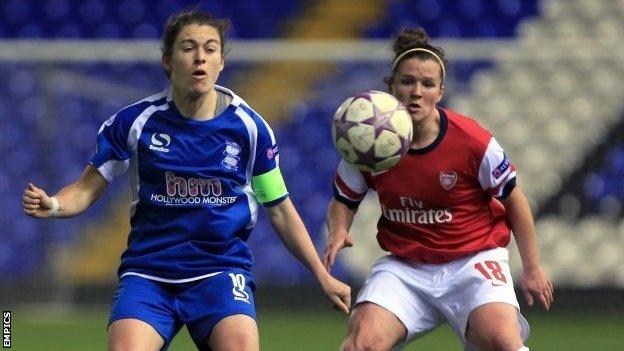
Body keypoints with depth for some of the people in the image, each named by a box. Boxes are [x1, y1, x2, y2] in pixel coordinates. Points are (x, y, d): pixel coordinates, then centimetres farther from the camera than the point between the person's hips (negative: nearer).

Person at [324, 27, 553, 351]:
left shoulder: (472, 141, -13)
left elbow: (513, 199, 0)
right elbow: (343, 201, 8)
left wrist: (532, 268, 4)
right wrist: (339, 231, -15)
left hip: (473, 260, -2)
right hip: (404, 267, 2)